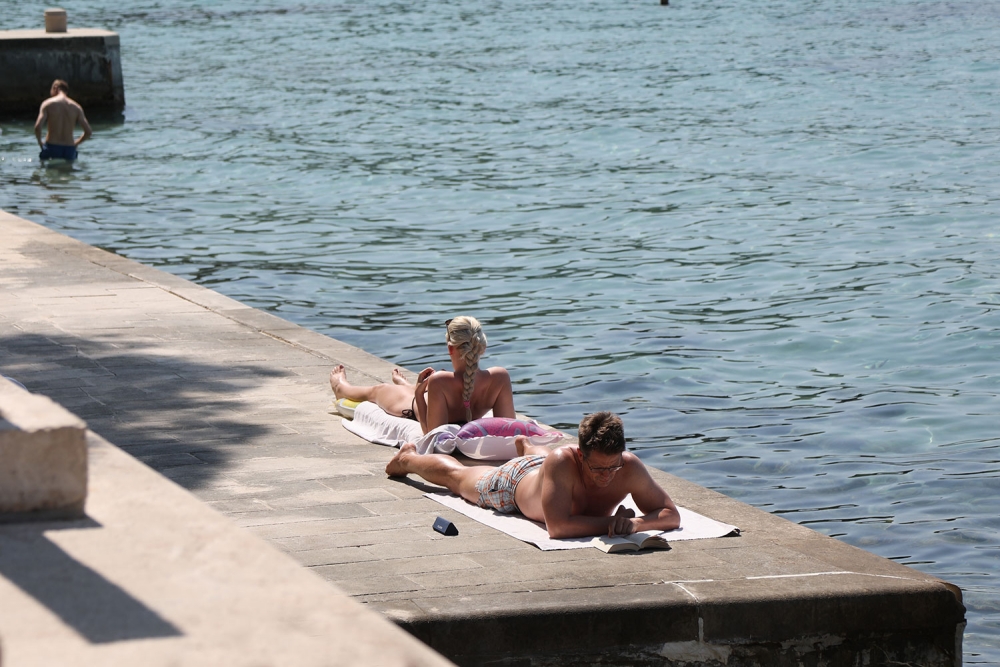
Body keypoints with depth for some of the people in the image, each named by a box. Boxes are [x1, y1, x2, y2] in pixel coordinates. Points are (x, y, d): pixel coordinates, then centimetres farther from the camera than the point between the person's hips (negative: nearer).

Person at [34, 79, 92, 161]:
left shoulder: (48, 104, 0)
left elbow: (37, 127, -12)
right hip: (69, 150, 2)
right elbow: (88, 132, 3)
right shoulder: (76, 107, 7)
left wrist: (40, 142, 6)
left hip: (51, 148, -2)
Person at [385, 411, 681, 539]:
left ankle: (525, 445, 79)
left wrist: (635, 523, -59)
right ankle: (409, 458, 60)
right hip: (516, 481, -4)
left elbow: (672, 515, -40)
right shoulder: (562, 462, -52)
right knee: (457, 477, 29)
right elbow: (557, 526, -56)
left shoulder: (630, 467, -43)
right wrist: (611, 522, -58)